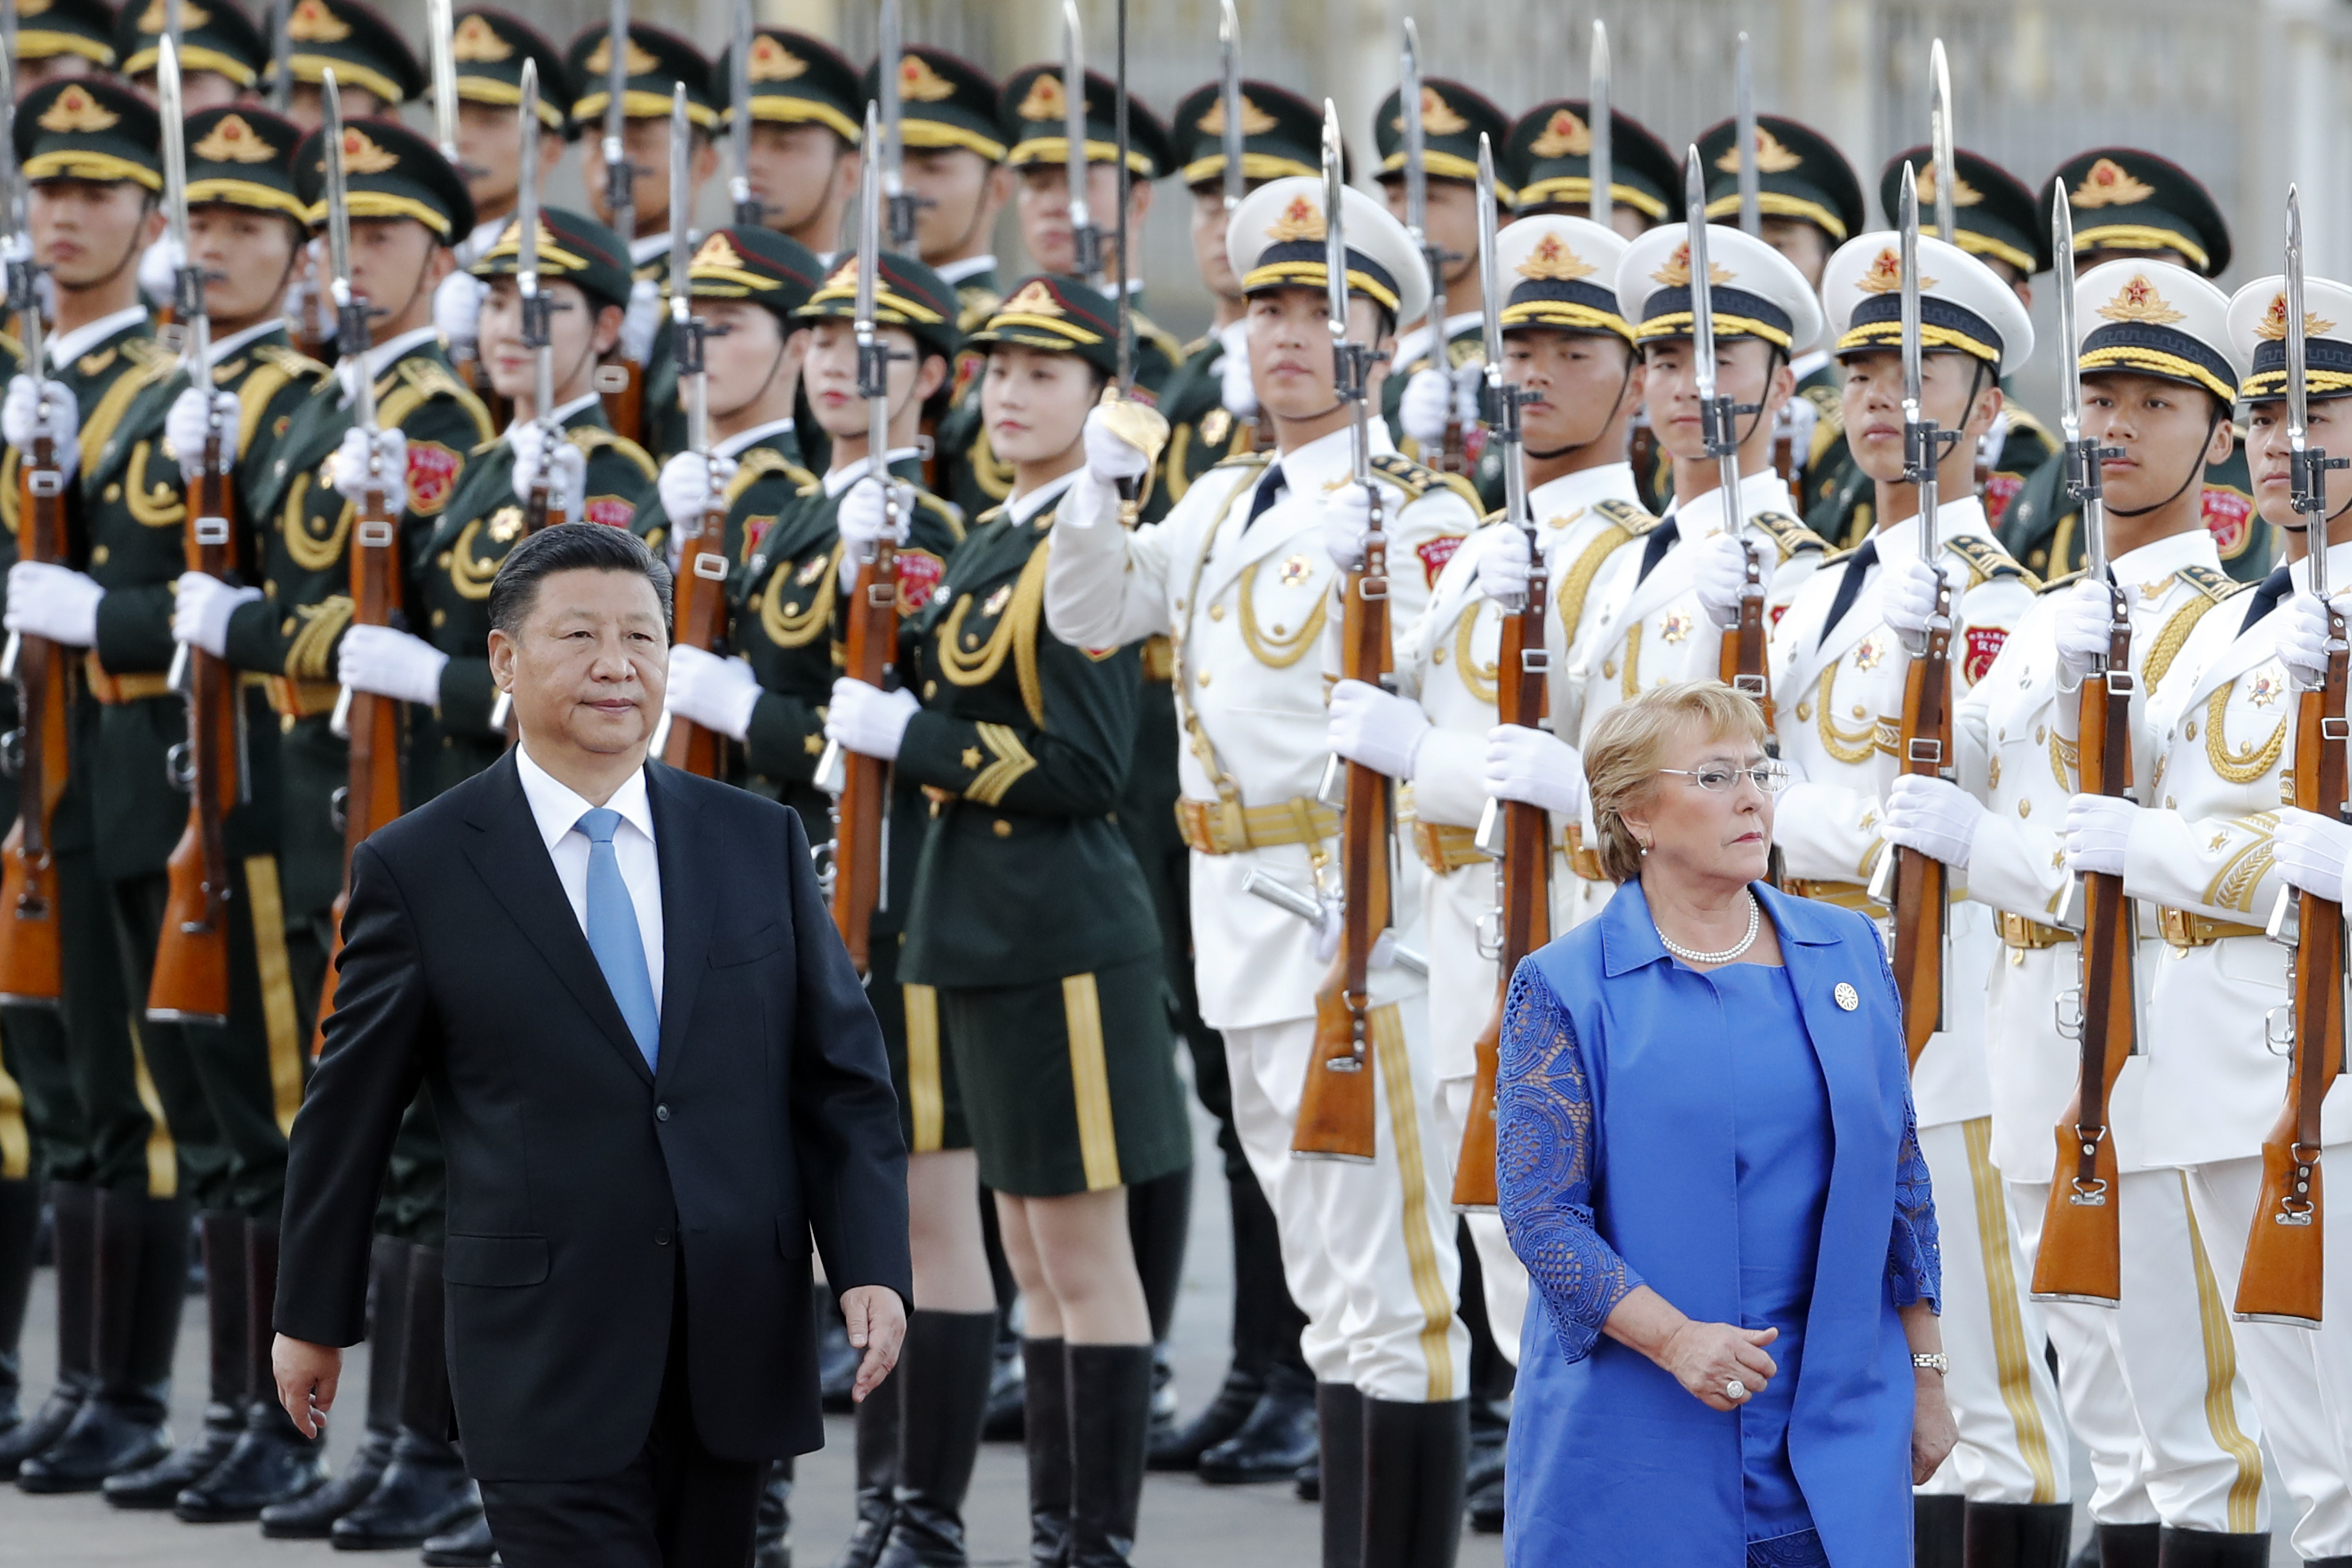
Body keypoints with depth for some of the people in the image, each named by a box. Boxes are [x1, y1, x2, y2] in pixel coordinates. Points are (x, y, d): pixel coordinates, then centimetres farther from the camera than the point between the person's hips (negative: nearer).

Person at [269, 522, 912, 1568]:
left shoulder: (759, 844, 8)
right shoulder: (418, 871, 0)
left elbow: (842, 1078, 8)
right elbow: (348, 1113, 6)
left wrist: (871, 1268, -4)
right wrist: (313, 1317, 12)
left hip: (738, 1353, 4)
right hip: (549, 1363, -4)